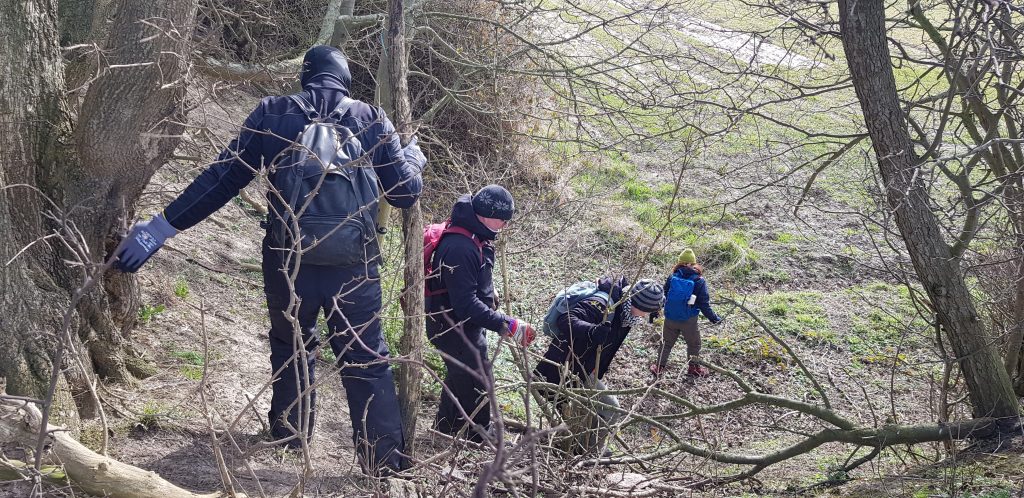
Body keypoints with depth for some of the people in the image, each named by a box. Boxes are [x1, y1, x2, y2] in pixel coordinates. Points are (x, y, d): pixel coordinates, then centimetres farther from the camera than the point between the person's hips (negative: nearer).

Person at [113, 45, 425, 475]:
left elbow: (221, 179, -2)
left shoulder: (273, 114, 1)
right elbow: (406, 192, 7)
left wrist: (162, 226, 2)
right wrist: (413, 159, 29)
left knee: (291, 347, 24)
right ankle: (386, 460, 8)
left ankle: (289, 432, 34)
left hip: (289, 263, 0)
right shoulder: (372, 120, 3)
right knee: (368, 361, 9)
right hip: (355, 267, 0)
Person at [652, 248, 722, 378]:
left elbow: (663, 296, 7)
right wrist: (714, 318, 1)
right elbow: (704, 304, -10)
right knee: (694, 344, 19)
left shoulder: (672, 277, -5)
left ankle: (659, 367, 27)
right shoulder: (699, 281, -12)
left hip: (670, 318, 3)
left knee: (667, 342, 20)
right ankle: (694, 368, 27)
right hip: (689, 320, -3)